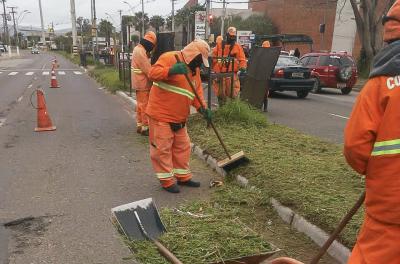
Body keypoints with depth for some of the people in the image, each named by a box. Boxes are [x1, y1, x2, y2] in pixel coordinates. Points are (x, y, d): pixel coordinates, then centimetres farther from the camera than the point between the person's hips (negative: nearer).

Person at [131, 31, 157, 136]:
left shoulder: (138, 49, 12)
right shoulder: (140, 52, -20)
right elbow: (148, 70, -21)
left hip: (140, 82, 10)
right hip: (143, 83, -10)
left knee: (141, 104, 17)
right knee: (145, 105, -2)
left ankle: (139, 125, 26)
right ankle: (145, 127, 5)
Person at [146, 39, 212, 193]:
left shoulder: (195, 69, 13)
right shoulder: (169, 58, -12)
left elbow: (197, 91, 10)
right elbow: (153, 73, -24)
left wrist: (202, 108, -8)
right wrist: (171, 70, -40)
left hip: (179, 118, 9)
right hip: (161, 114, -8)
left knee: (183, 147, 15)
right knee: (163, 148, 1)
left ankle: (183, 177, 30)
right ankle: (167, 181, 14)